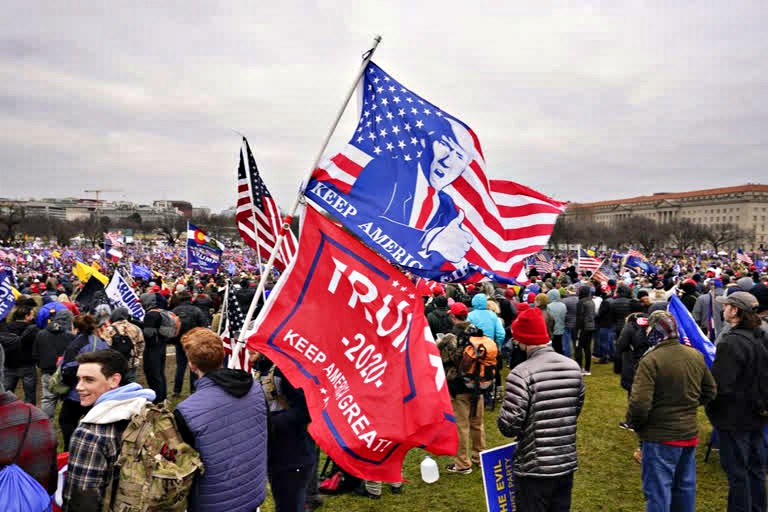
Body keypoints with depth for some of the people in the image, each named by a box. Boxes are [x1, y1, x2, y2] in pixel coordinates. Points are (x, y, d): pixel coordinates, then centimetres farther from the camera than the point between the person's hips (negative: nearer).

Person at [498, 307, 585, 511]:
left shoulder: (522, 374, -22)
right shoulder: (573, 367, -2)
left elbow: (508, 426, -21)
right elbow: (577, 409, 11)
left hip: (534, 468, -6)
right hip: (567, 463, 6)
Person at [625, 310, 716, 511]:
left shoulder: (650, 360, -23)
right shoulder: (696, 356, 0)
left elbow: (639, 404, -26)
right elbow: (709, 392, 13)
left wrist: (633, 423, -7)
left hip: (660, 437, -7)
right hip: (690, 434, 7)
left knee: (658, 491, 5)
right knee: (685, 488, 21)